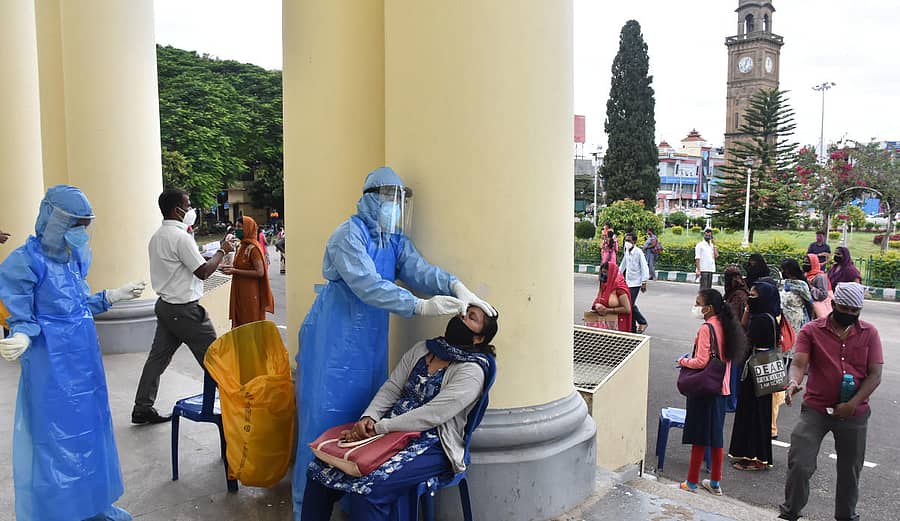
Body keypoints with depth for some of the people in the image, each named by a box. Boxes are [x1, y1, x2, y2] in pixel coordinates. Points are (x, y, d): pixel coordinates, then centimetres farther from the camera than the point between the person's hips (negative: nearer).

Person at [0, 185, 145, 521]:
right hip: (51, 367, -7)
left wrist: (114, 296, 16)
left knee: (89, 429, 18)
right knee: (55, 439, 5)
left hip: (84, 360, 8)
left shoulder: (74, 257, 4)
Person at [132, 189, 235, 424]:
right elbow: (204, 271, -18)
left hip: (165, 305, 9)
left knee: (158, 356, 12)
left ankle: (142, 408, 17)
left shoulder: (157, 236, 11)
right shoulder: (180, 237, -19)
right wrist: (222, 250, -6)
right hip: (184, 309, -9)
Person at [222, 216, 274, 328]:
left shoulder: (253, 248, -16)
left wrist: (235, 271, -21)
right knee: (240, 323, 14)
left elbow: (259, 272, -22)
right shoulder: (241, 247, 10)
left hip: (250, 294, -8)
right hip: (240, 292, 8)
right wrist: (231, 268, 5)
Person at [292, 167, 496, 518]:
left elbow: (419, 270, -9)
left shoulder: (396, 240, 9)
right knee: (324, 418, -3)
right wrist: (421, 307, -32)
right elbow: (368, 284, -25)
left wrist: (456, 287, -28)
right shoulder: (349, 234, -13)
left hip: (371, 342, 7)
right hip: (333, 340, -7)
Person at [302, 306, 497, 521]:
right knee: (321, 468, -9)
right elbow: (391, 389, 8)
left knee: (368, 486, -29)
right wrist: (368, 418, -9)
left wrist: (378, 428, -17)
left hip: (431, 447, -6)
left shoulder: (472, 370, -10)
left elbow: (430, 416, -18)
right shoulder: (421, 349, 12)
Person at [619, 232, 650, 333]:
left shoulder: (638, 252, -12)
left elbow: (644, 267, -13)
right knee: (630, 305, 6)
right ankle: (633, 328, 14)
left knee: (631, 304, -13)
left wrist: (644, 282, -15)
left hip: (635, 282, -7)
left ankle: (642, 322, 7)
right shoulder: (627, 252, 8)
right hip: (628, 282, 7)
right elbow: (622, 266, 21)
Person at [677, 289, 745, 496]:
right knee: (716, 435, 15)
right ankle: (715, 482, 25)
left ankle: (692, 482, 12)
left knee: (699, 436, 2)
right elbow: (724, 358, 14)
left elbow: (701, 362, -22)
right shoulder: (725, 327, 6)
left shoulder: (706, 329, -18)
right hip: (721, 389, 8)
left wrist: (683, 361, -5)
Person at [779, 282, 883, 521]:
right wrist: (793, 382, -35)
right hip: (815, 409, -2)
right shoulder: (812, 330, -3)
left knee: (850, 469, 16)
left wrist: (852, 404, -15)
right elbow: (799, 363, -12)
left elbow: (875, 374, -2)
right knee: (800, 464, -7)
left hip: (855, 413, 2)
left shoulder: (869, 333, 2)